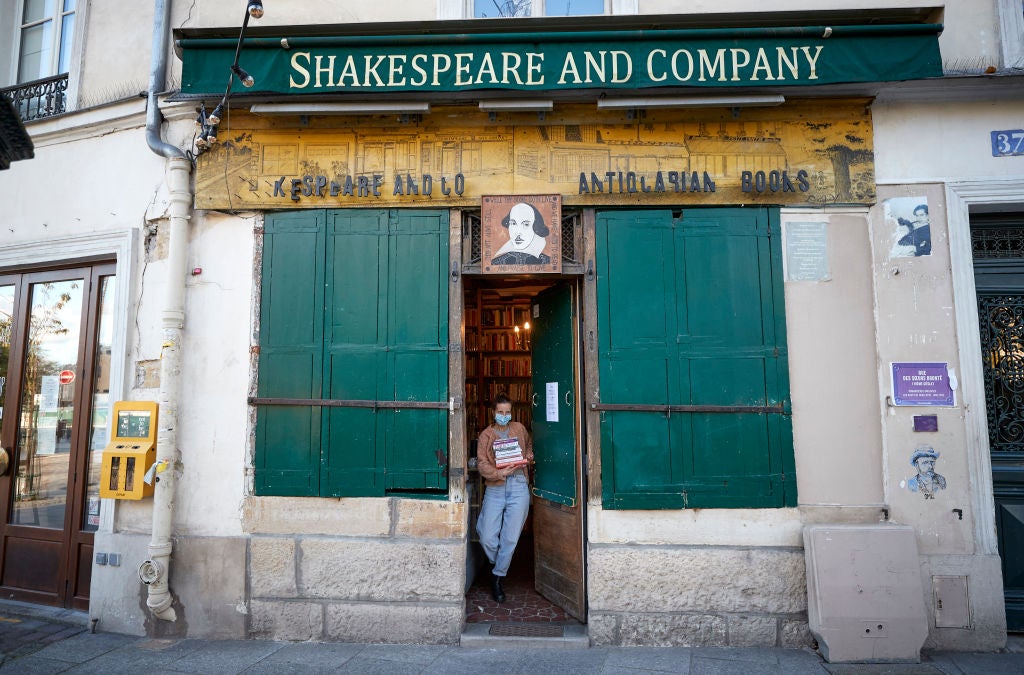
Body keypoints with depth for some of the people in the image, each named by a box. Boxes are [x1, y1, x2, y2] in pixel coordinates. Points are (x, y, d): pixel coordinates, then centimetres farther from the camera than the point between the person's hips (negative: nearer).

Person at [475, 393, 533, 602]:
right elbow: (481, 463, -3)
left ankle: (497, 577, 20)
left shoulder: (519, 429, 12)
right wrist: (498, 473, -20)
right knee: (487, 538, -4)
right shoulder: (486, 435, 6)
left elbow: (529, 445, 29)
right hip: (495, 489, -1)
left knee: (510, 538, 1)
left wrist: (529, 456, 7)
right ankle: (497, 565, 27)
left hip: (519, 487, 1)